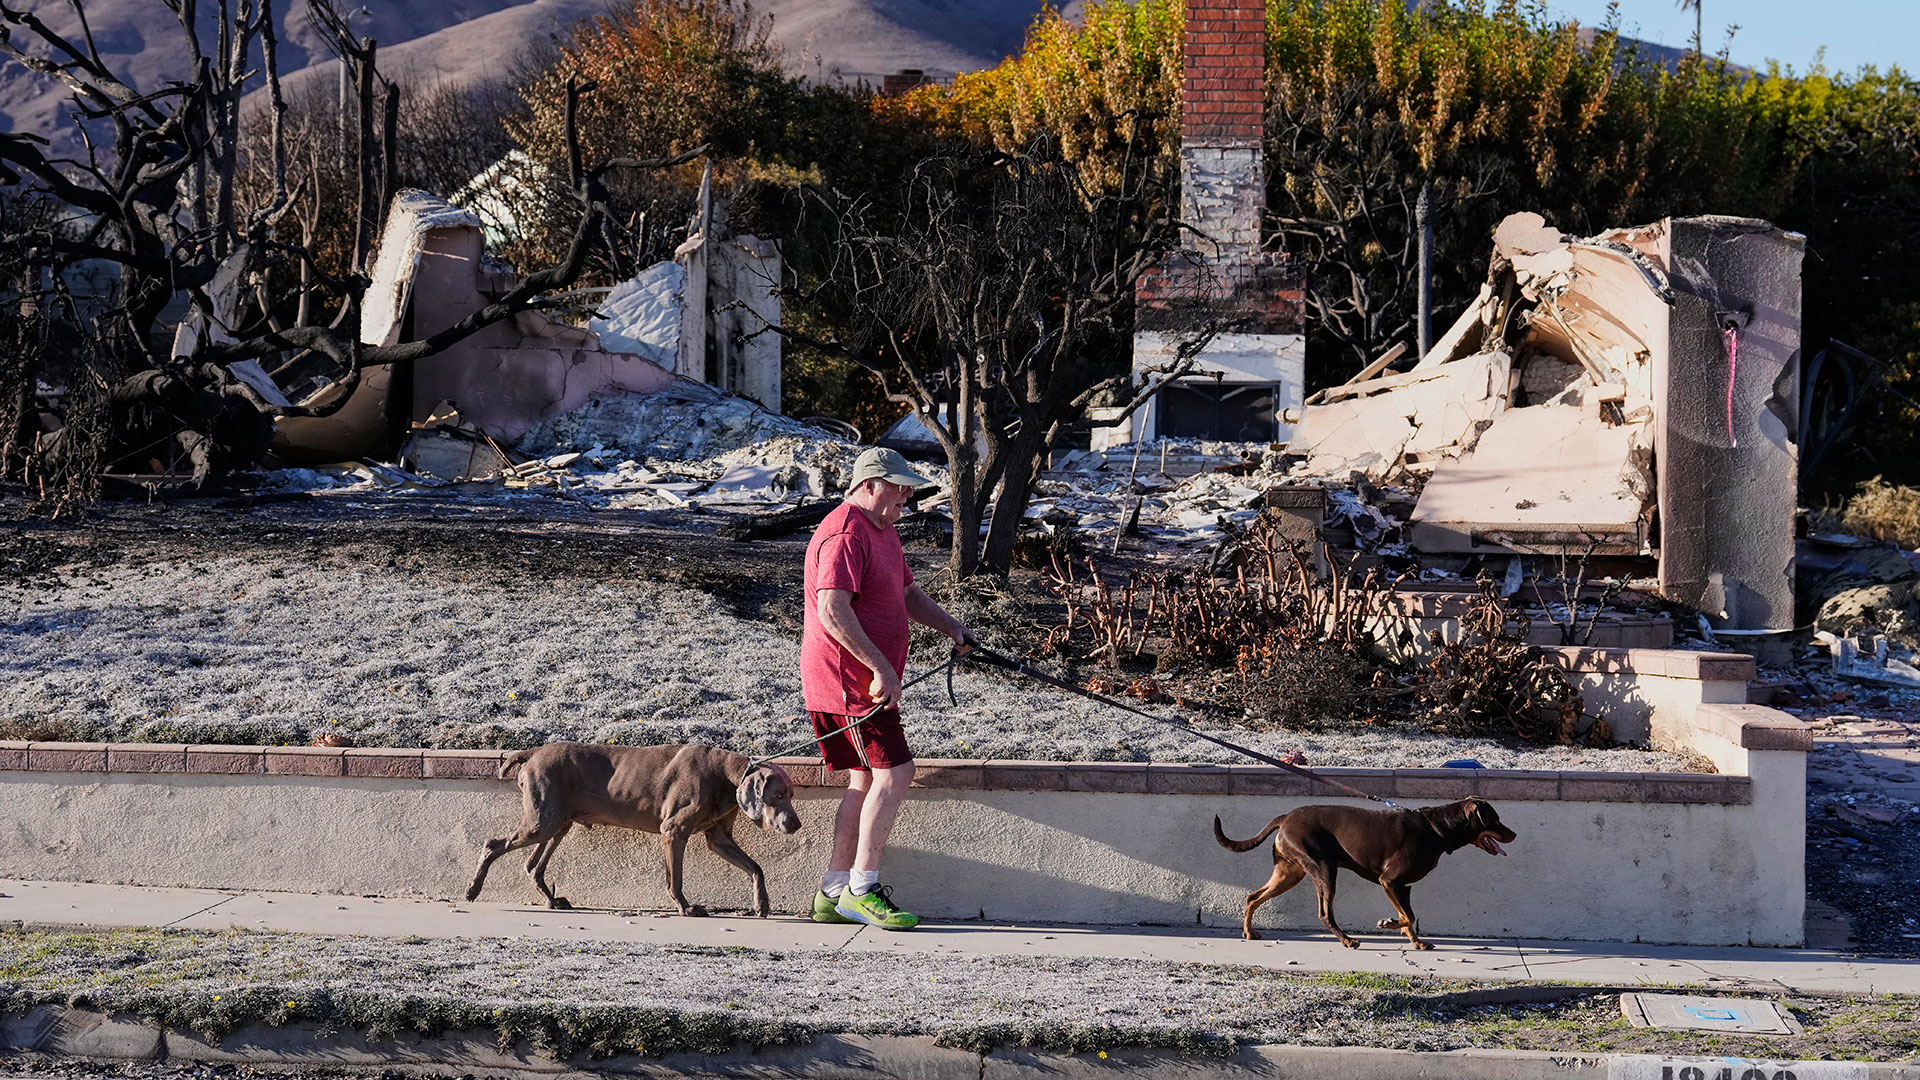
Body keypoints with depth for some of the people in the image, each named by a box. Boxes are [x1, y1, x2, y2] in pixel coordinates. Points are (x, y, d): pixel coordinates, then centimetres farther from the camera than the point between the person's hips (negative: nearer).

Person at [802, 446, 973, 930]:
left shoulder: (882, 531, 17)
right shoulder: (845, 535, -18)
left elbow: (907, 592, 27)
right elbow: (832, 611, -26)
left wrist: (949, 626, 10)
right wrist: (881, 669, -25)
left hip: (869, 681, 11)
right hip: (847, 679, -11)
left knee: (867, 780, 11)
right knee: (894, 772, -13)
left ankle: (833, 893, 15)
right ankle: (862, 889, -8)